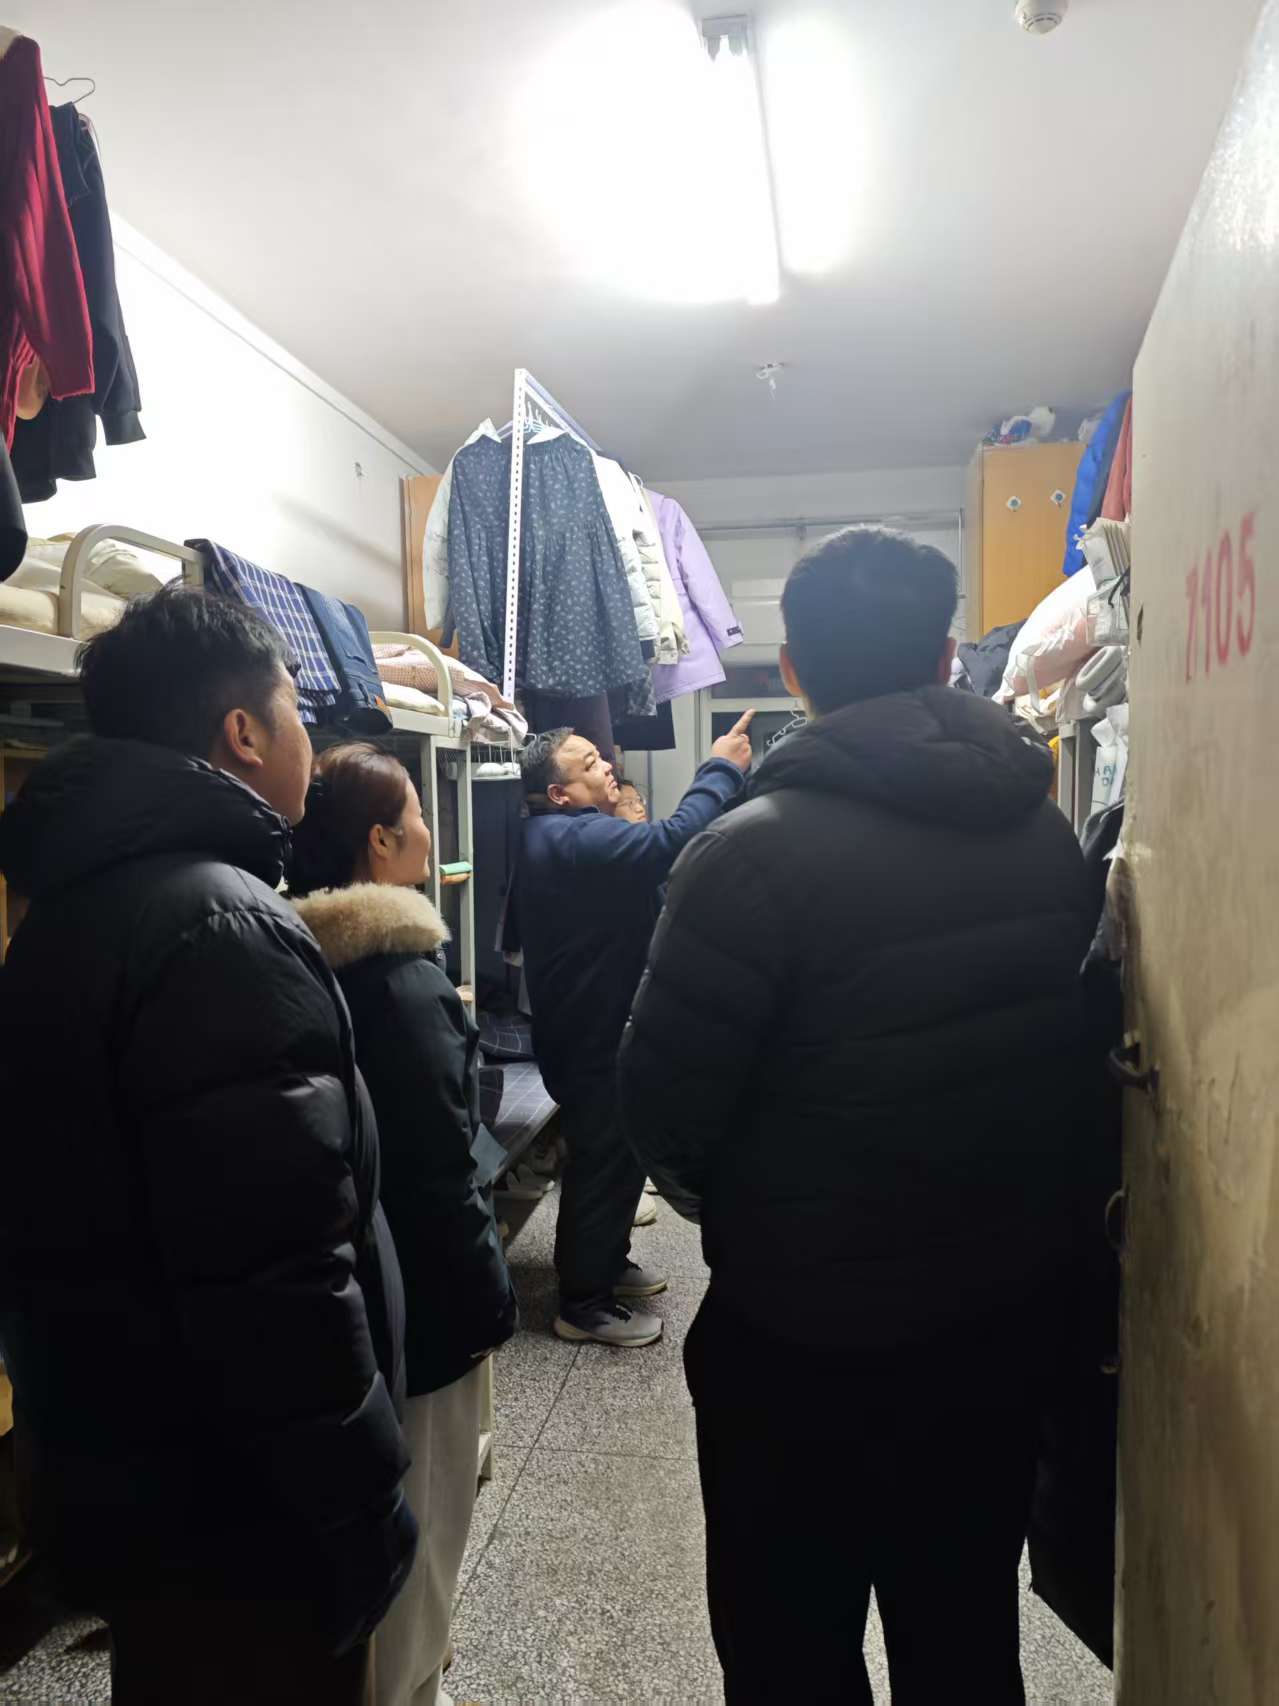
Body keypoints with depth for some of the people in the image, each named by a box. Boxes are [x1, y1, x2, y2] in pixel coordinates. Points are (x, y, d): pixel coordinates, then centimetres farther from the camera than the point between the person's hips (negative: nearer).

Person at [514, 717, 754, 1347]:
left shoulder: (563, 835, 13)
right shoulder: (575, 839, -25)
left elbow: (647, 852, 15)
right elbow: (673, 841, -35)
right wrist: (721, 770, -23)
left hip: (592, 1026, 11)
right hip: (593, 1036, -11)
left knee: (615, 1154, 22)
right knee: (607, 1161, 1)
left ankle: (604, 1262, 39)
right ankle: (584, 1304, 15)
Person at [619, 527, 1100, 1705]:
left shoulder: (756, 852, -22)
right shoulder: (1047, 829, -4)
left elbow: (665, 1103, -18)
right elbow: (1075, 1044, 5)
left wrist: (721, 1198, 4)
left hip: (807, 1330, -5)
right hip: (1010, 1310, 6)